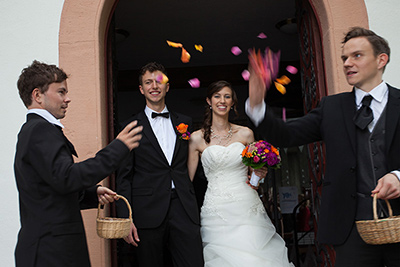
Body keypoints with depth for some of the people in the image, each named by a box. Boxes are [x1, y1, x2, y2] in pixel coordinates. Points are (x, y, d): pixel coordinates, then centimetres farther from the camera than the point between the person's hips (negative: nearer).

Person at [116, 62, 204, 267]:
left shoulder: (184, 122, 14)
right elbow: (123, 177, 1)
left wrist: (193, 203, 8)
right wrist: (125, 219, -7)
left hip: (184, 209, 2)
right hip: (148, 211, -2)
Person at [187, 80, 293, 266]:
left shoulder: (245, 134, 7)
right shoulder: (197, 138, 2)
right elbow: (187, 178, 5)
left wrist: (260, 173, -4)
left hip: (248, 208, 2)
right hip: (217, 212, -1)